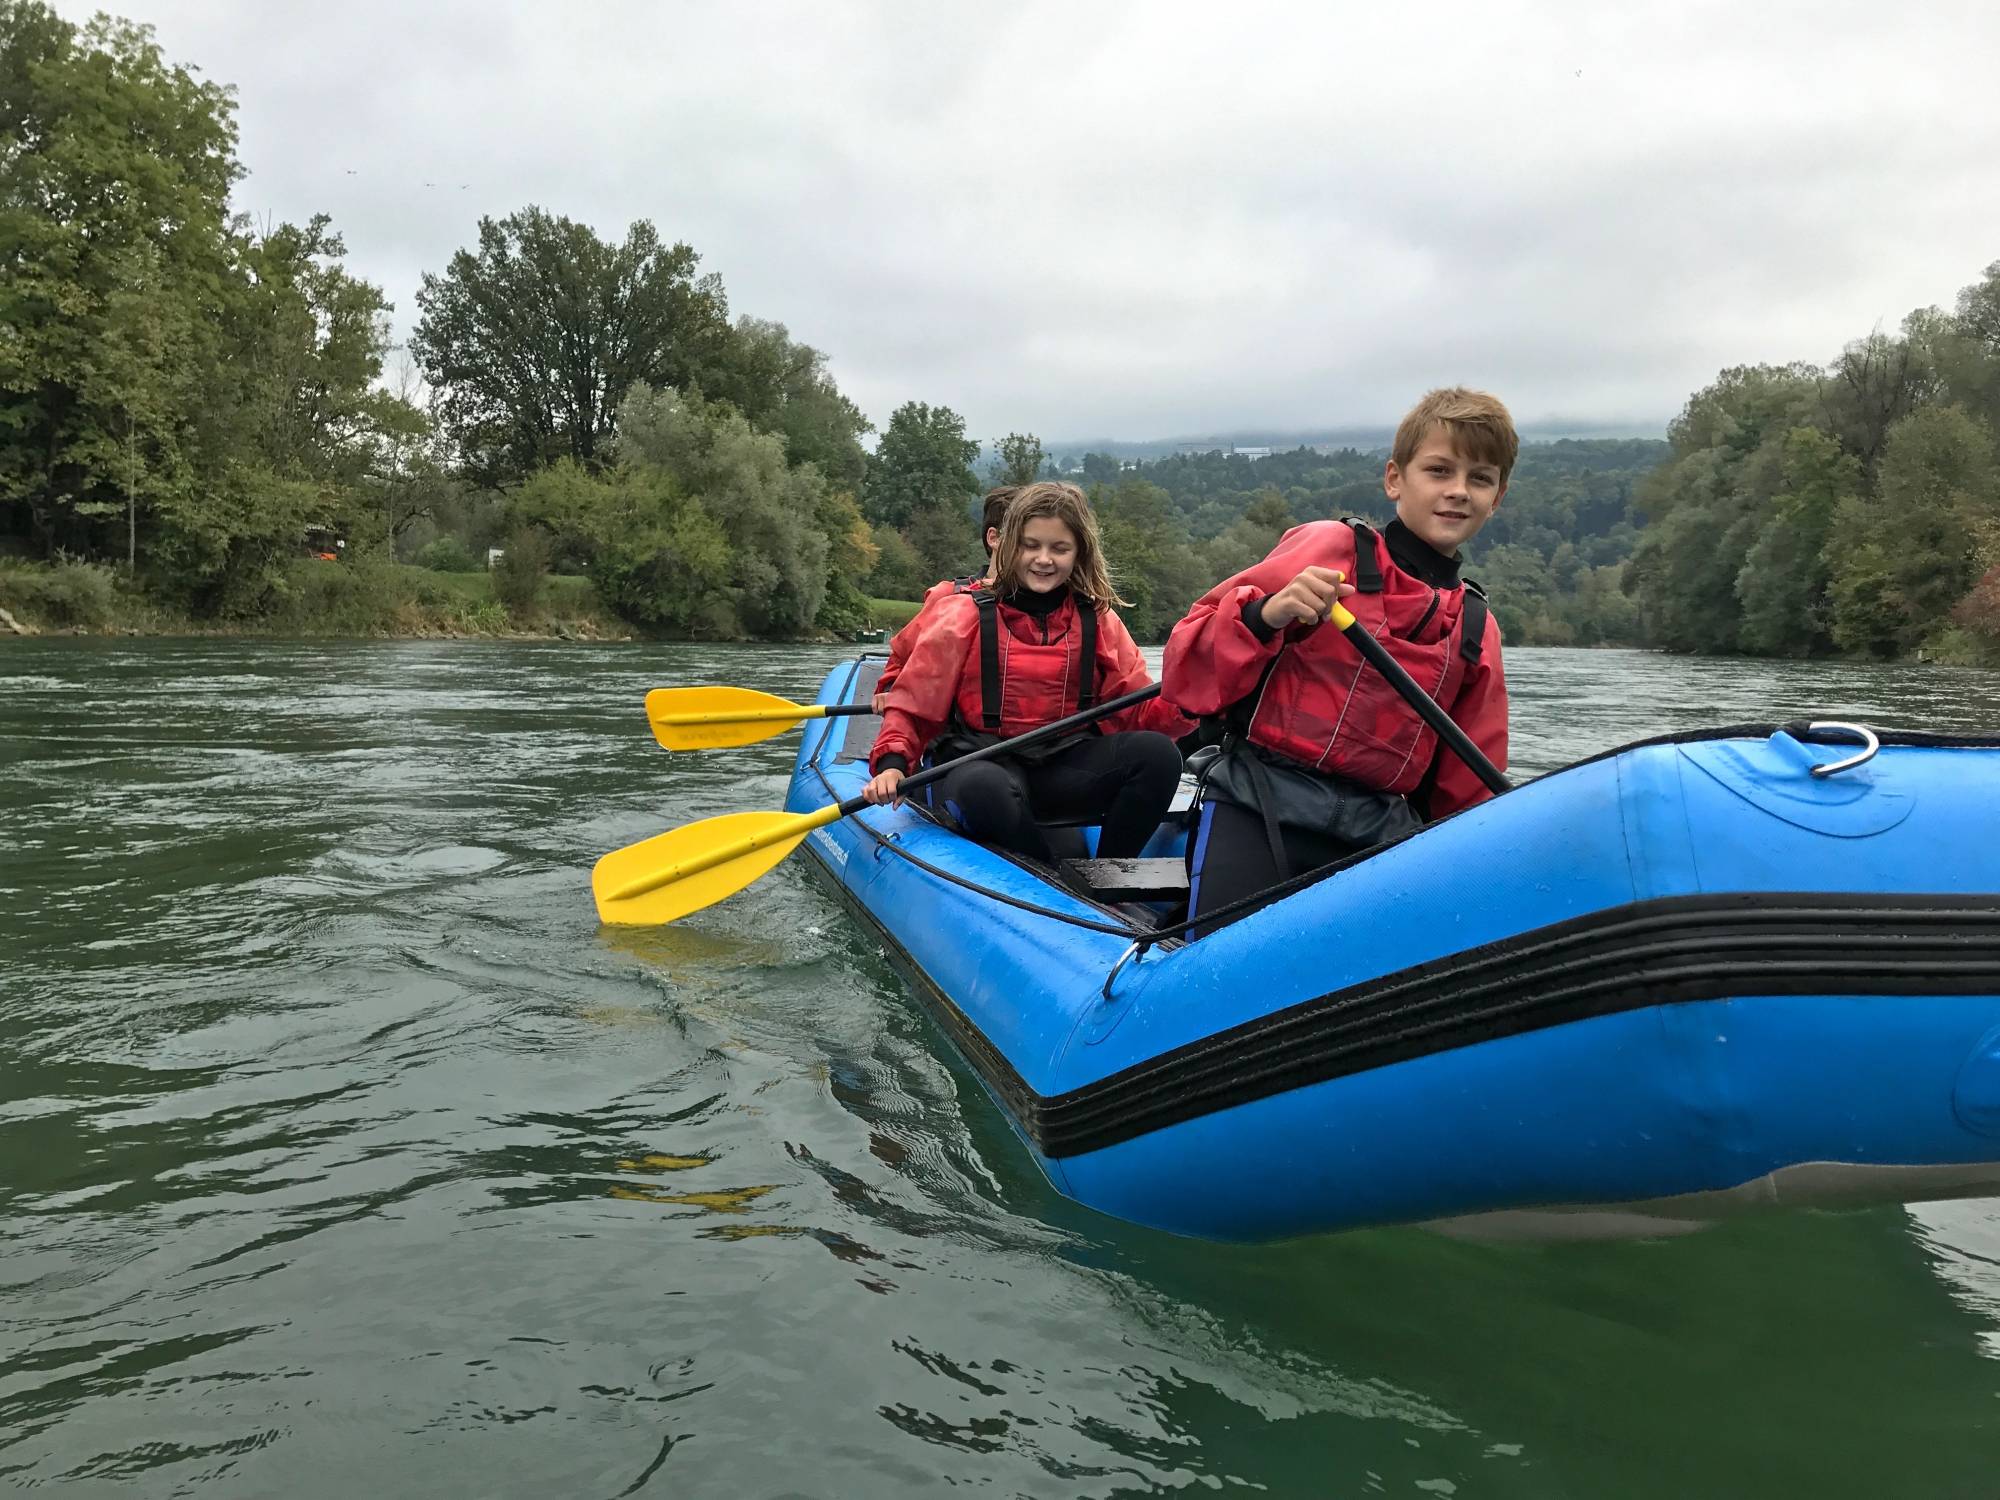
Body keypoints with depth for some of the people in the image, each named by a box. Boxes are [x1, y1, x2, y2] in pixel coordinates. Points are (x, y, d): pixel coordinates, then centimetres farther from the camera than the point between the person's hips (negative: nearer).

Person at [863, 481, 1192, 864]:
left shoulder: (1099, 622, 9)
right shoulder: (965, 616, 0)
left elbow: (1139, 711, 3)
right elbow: (914, 703, 0)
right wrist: (891, 763, -17)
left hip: (1064, 767, 4)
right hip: (979, 761, -3)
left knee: (1157, 753, -24)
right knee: (985, 788, -41)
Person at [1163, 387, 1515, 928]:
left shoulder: (1477, 628, 17)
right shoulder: (1328, 549, 2)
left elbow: (1467, 789, 23)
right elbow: (1189, 674, -2)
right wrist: (1267, 615, -18)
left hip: (1380, 837, 5)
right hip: (1259, 809, -4)